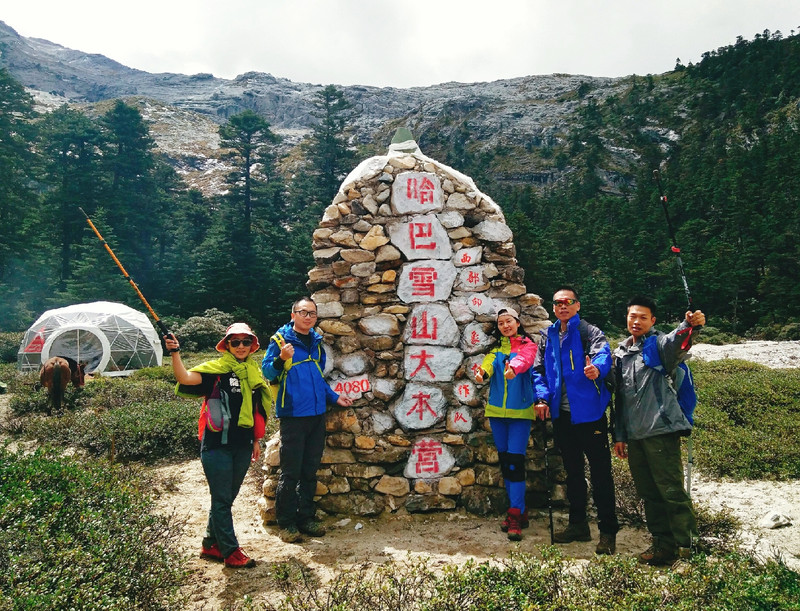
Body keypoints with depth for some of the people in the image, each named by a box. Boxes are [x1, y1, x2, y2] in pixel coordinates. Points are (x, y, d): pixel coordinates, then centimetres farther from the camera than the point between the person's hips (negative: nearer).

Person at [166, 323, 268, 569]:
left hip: (242, 447, 6)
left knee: (227, 498, 16)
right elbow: (186, 378, -24)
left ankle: (210, 545, 31)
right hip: (217, 445, -6)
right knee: (221, 499, 1)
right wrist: (175, 353, -38)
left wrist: (256, 440, 18)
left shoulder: (254, 373, 10)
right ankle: (231, 552, 12)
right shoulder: (216, 369, -6)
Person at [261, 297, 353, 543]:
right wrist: (281, 359, -27)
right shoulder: (280, 339, -4)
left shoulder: (317, 342, 14)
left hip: (317, 414, 6)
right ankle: (286, 523, 10)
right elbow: (267, 373, -9)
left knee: (310, 470, 12)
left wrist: (334, 397, 19)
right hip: (293, 415, -6)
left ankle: (306, 517, 23)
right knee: (290, 472, -2)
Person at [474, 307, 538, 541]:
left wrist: (513, 368, -45)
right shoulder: (496, 347, 14)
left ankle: (515, 515, -5)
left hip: (520, 410, -4)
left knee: (515, 461, -10)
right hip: (497, 409, 5)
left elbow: (524, 360, -21)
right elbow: (490, 361, -8)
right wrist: (481, 372, -31)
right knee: (504, 461, 8)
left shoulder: (527, 345, 2)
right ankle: (518, 510, 20)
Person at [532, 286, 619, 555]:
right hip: (562, 414, 6)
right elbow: (539, 370, 12)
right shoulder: (548, 336, 11)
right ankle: (578, 524, 31)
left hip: (589, 412, -6)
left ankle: (608, 531, 12)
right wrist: (542, 397, -3)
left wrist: (597, 368, -48)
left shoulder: (589, 331, -6)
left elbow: (603, 353, -26)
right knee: (572, 470, 17)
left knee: (600, 472, 0)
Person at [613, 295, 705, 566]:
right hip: (634, 434, 7)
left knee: (671, 490, -5)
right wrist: (620, 435, 17)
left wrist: (690, 326, -51)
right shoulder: (620, 354, 16)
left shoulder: (658, 343, -2)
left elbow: (675, 343, -29)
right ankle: (662, 542, 25)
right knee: (648, 492, 13)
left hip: (660, 429, -7)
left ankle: (683, 546, 7)